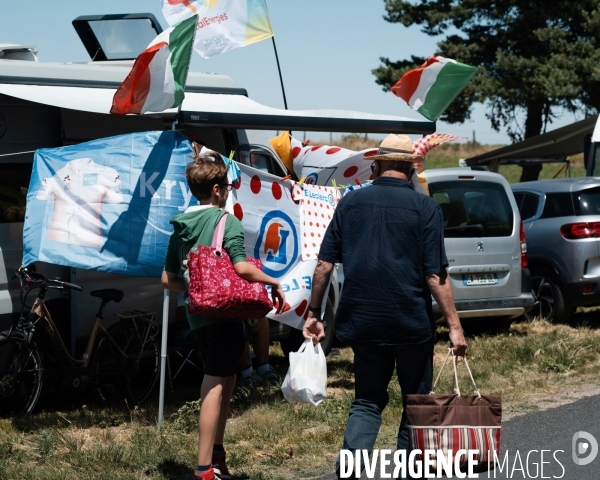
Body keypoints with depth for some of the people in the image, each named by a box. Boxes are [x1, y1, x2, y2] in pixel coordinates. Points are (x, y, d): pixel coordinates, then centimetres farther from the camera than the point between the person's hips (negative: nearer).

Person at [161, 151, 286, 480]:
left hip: (197, 314, 7)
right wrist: (274, 283, -7)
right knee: (216, 387, -5)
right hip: (223, 314, -7)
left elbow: (168, 279, 12)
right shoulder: (227, 221, -10)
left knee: (224, 380, 21)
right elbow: (242, 267, -21)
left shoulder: (181, 227, 11)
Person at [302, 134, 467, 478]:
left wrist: (314, 314, 10)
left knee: (368, 401, 13)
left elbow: (325, 264, 1)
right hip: (412, 324, -3)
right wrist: (454, 326, -8)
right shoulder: (425, 208, -6)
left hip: (362, 321, 3)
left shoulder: (351, 203, 3)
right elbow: (435, 275, -11)